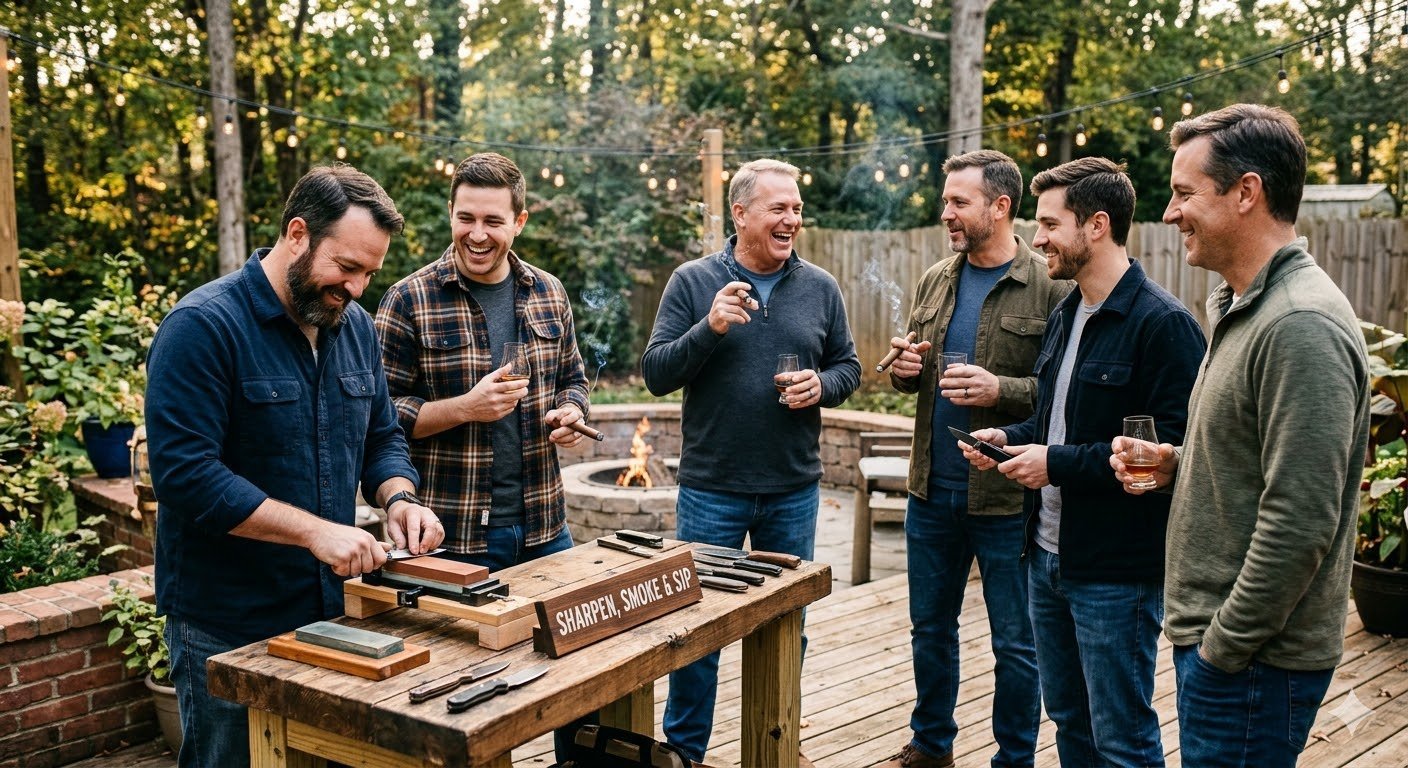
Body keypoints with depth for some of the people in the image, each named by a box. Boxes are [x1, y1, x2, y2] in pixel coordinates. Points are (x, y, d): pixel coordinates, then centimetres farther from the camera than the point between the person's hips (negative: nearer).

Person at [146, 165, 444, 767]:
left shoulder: (355, 325, 6)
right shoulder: (203, 326, -16)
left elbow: (383, 439, 14)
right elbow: (185, 474, -22)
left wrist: (399, 498, -7)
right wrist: (316, 531, -26)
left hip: (333, 605, 7)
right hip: (227, 627, -6)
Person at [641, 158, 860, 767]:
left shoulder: (820, 288, 4)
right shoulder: (693, 281, -4)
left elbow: (847, 366, 10)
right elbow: (655, 374, -6)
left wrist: (821, 385, -12)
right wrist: (709, 328, -21)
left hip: (794, 491, 3)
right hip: (711, 489, -2)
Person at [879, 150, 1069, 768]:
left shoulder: (1050, 289, -11)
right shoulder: (934, 282, 9)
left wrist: (1002, 390, -26)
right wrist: (903, 369, -3)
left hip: (1006, 494, -6)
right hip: (932, 489, 6)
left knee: (1015, 643, 9)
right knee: (930, 627, 19)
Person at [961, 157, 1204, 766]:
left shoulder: (1162, 323, -17)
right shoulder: (1066, 316, 12)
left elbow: (1173, 446, -24)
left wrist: (1058, 463, -21)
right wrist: (1011, 438, 3)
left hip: (1116, 572, -9)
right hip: (1047, 556, 9)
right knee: (1068, 718, 21)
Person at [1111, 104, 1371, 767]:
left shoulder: (1302, 327, -22)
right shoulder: (1244, 308, 11)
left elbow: (1299, 524, -25)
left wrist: (1223, 648, -18)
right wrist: (1178, 464, 3)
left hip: (1250, 659, -9)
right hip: (1211, 632, 10)